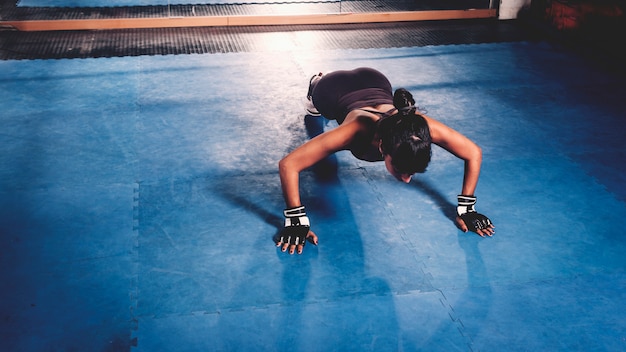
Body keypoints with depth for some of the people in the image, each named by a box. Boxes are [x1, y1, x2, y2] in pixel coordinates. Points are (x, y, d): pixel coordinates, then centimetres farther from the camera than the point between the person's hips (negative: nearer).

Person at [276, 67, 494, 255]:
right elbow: (288, 165, -48)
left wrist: (466, 208, -28)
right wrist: (296, 221, -45)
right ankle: (315, 83, 65)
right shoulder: (355, 133, -51)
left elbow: (474, 154, -28)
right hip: (333, 90, -3)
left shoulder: (423, 128, -45)